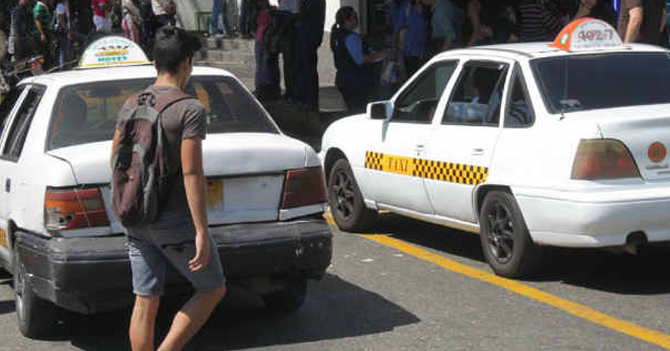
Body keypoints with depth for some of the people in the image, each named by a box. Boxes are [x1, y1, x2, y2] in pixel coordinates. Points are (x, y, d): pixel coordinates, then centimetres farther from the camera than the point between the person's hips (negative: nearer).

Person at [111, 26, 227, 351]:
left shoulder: (131, 105, 7)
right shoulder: (190, 109, -13)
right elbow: (191, 173, -19)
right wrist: (202, 232, -18)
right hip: (176, 221, -6)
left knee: (145, 303, 10)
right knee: (212, 289, 10)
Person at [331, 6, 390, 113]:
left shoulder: (337, 35, 13)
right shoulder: (351, 37, -16)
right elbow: (360, 60, -21)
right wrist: (379, 55, -14)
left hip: (342, 79, 10)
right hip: (355, 81, -10)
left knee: (352, 111, 14)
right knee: (359, 111, -8)